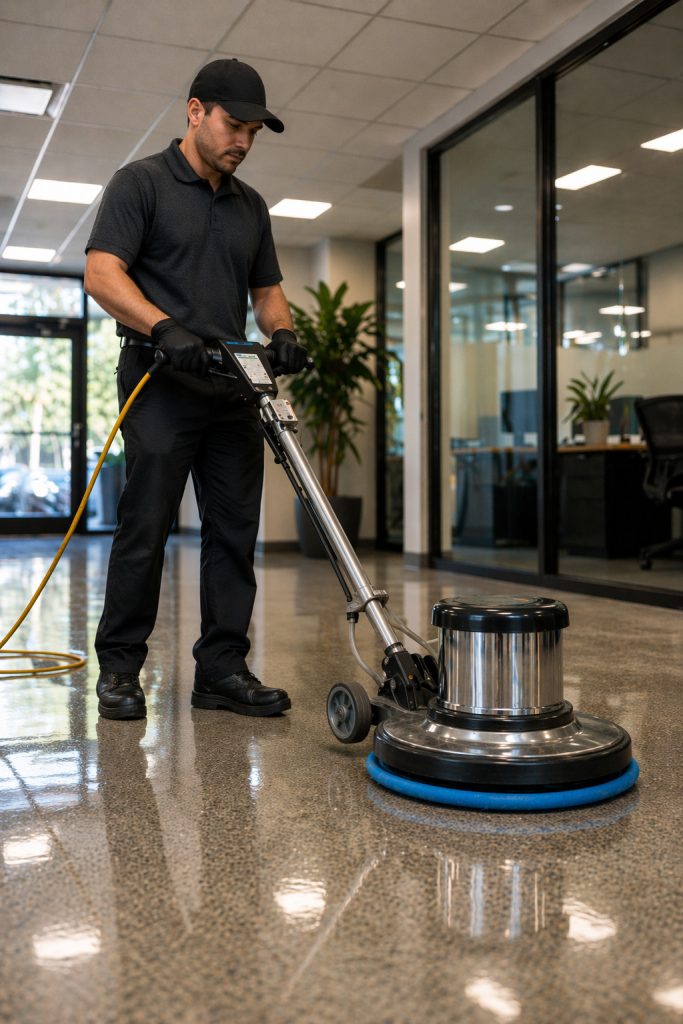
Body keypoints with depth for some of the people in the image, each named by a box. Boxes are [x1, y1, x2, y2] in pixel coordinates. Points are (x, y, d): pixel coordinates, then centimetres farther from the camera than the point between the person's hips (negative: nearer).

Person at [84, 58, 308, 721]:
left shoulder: (250, 206, 20)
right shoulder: (141, 183, 1)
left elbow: (266, 290, 21)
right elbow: (101, 274, -10)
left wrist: (281, 333, -1)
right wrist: (164, 326, -26)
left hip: (233, 390, 6)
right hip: (161, 386, -6)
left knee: (235, 531, 2)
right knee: (145, 528, -5)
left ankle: (222, 669, 8)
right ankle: (118, 668, 8)